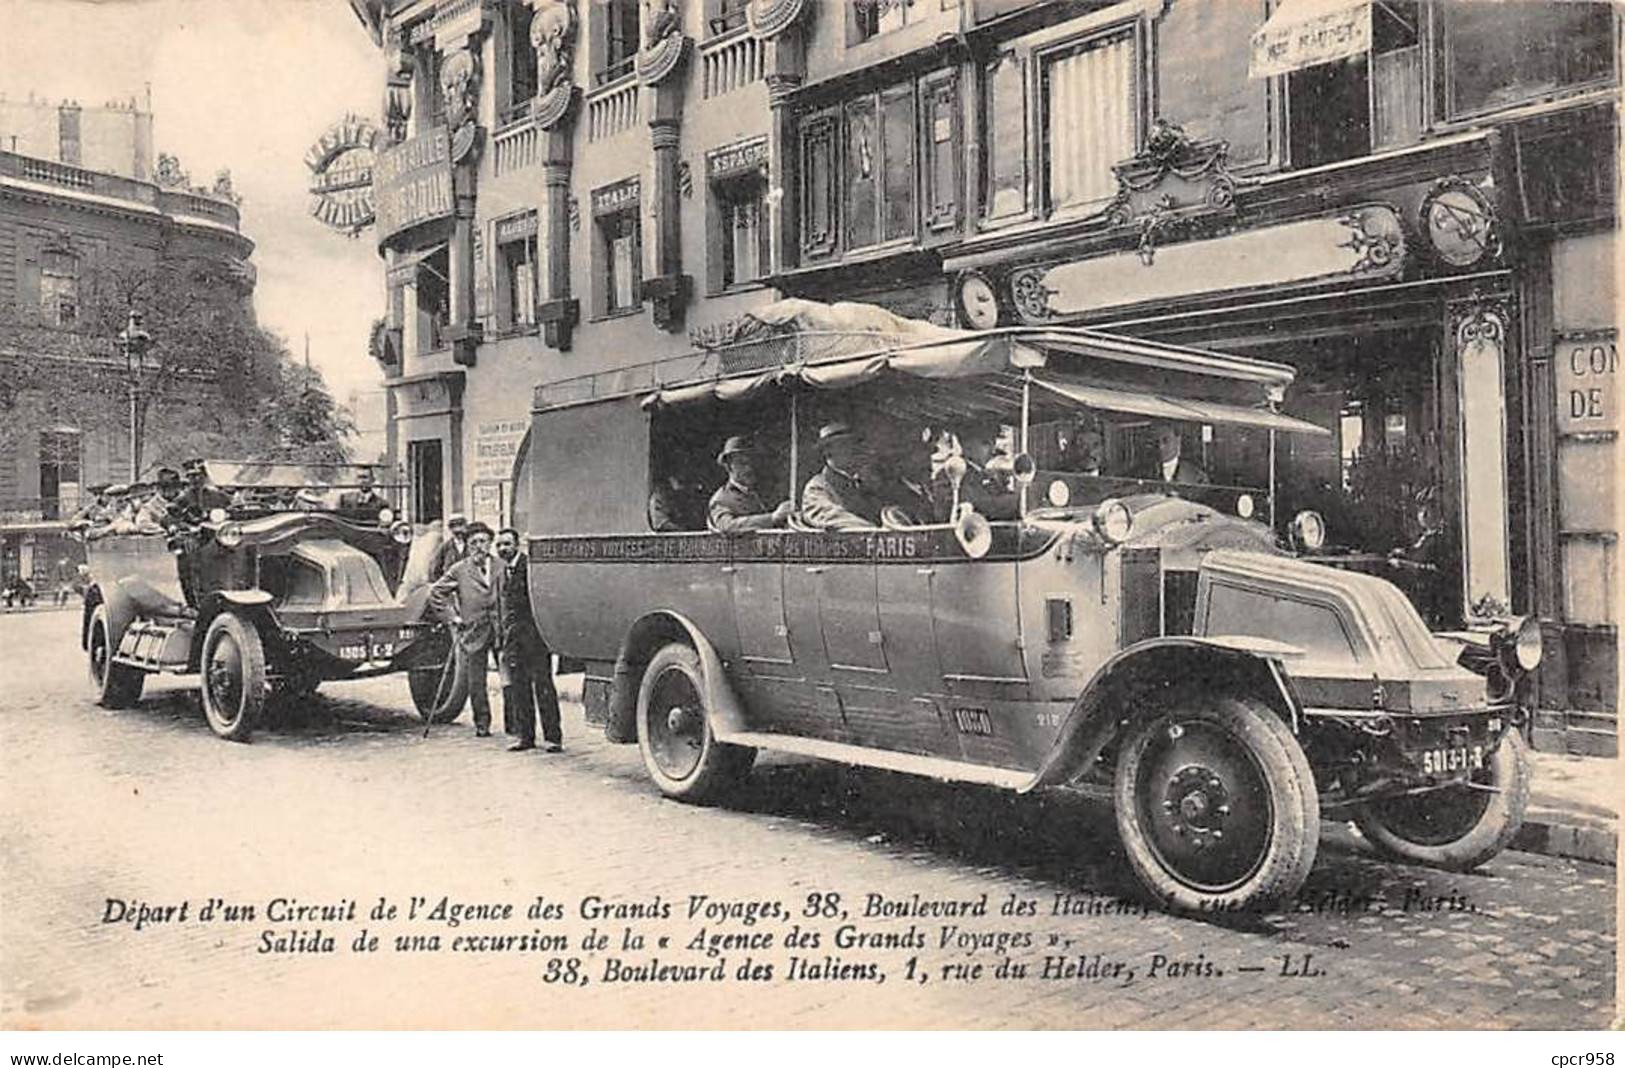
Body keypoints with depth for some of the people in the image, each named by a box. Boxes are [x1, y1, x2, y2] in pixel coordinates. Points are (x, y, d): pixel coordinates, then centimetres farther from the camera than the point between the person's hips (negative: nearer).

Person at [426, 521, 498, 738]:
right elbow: (435, 593, 10)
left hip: (501, 628, 0)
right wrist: (452, 617, 3)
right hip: (473, 631, 0)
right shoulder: (459, 570, 5)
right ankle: (482, 724, 18)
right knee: (475, 683, 5)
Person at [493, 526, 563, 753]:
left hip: (534, 634, -6)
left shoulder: (530, 566, -6)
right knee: (518, 688, 7)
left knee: (543, 686, -5)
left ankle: (554, 737, 0)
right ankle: (525, 736, 14)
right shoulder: (500, 574, 16)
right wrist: (500, 643, 17)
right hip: (512, 636, 7)